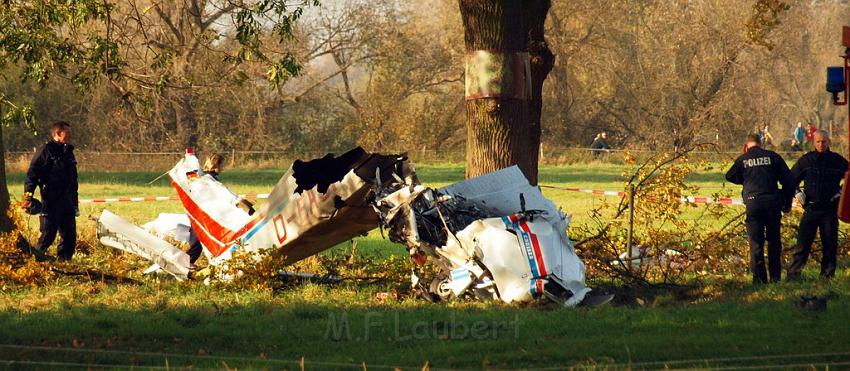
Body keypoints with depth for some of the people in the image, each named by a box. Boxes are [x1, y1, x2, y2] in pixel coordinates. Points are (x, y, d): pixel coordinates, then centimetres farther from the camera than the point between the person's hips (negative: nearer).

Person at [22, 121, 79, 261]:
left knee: (69, 235, 7)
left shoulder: (68, 152, 17)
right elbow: (32, 175, -12)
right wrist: (28, 196, -22)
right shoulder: (45, 151, -8)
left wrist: (75, 202, 23)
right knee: (48, 235, -8)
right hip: (50, 202, -7)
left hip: (67, 202, 8)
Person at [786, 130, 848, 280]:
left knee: (830, 243, 4)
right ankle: (793, 274, -6)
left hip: (830, 210, 1)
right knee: (803, 242, -6)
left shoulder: (837, 161, 3)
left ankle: (828, 274, 12)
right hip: (811, 209, -1)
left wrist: (842, 191, 2)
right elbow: (791, 179, 13)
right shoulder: (806, 160, 3)